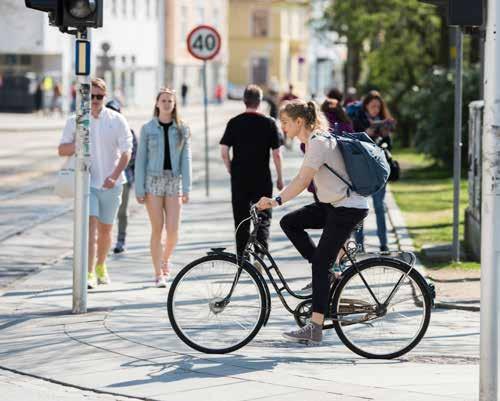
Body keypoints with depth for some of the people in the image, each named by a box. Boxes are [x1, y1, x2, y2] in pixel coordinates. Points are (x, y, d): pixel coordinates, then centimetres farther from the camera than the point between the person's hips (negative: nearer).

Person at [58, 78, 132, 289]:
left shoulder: (117, 120, 0)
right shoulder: (75, 121, 3)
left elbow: (126, 152, -3)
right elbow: (62, 150, 5)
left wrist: (114, 176, -17)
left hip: (110, 183, 1)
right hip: (86, 181, -1)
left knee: (105, 228, 11)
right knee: (90, 225, -15)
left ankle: (101, 266, 33)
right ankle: (89, 274, -20)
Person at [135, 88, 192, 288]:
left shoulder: (182, 129, 6)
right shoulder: (148, 128, 3)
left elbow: (186, 159, 3)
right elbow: (141, 159, 3)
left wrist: (186, 188, -4)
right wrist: (139, 189, -3)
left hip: (174, 181, 1)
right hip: (153, 181, -1)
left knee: (173, 229, -6)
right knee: (157, 229, -2)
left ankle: (166, 259, 24)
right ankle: (159, 274, 5)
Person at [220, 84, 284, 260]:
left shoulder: (234, 122, 0)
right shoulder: (269, 122, -3)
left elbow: (224, 152, -4)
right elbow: (276, 153, -4)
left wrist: (232, 171, 10)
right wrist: (280, 178, 7)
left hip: (239, 179, 1)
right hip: (262, 179, -1)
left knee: (241, 220, 10)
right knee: (263, 218, 5)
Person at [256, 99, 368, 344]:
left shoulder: (318, 143, -19)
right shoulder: (312, 141, 12)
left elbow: (302, 181, -28)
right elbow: (303, 180, 15)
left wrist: (277, 201, -33)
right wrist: (275, 200, 10)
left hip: (348, 208, -9)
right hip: (333, 204, 9)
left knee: (320, 264, -9)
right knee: (289, 222, 2)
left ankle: (315, 328, -7)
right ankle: (328, 273, 7)